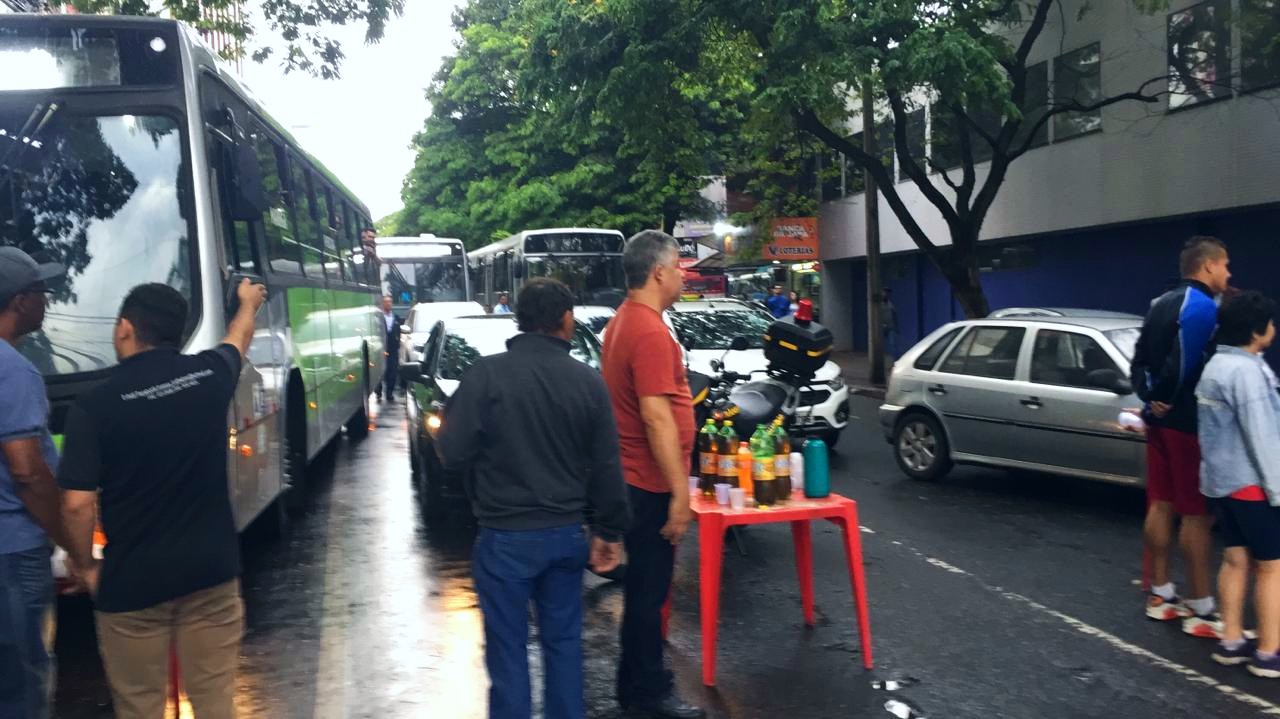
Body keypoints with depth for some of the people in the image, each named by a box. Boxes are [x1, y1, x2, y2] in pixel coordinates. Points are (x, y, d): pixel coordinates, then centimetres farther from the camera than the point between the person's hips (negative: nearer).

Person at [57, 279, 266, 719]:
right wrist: (249, 303, 42)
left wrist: (85, 565, 3)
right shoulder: (211, 375, -3)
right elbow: (239, 337, 21)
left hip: (131, 581, -3)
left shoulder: (94, 405, -13)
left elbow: (77, 504, -15)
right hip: (211, 569, 3)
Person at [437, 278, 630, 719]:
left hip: (506, 535, -3)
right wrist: (609, 531, 10)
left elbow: (452, 451, -11)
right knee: (564, 640, 17)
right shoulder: (589, 381, -2)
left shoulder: (488, 373, -12)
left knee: (508, 647, 8)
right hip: (567, 532, 3)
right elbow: (607, 468, 0)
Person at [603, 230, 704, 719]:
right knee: (650, 587, 2)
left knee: (644, 584, 18)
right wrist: (679, 491, -22)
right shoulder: (650, 331, -21)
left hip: (634, 479, 10)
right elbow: (656, 417, -25)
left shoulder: (624, 322, 11)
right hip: (651, 483, -10)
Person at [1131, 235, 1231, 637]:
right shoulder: (1203, 306, -15)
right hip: (1188, 422, -9)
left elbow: (1140, 359, 12)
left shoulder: (1163, 303, 14)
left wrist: (1149, 397, 3)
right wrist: (1167, 401, -11)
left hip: (1160, 419, 9)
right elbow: (1184, 363, -25)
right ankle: (1202, 610, 3)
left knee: (1161, 505, 12)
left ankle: (1161, 595, 20)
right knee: (1197, 513, -3)